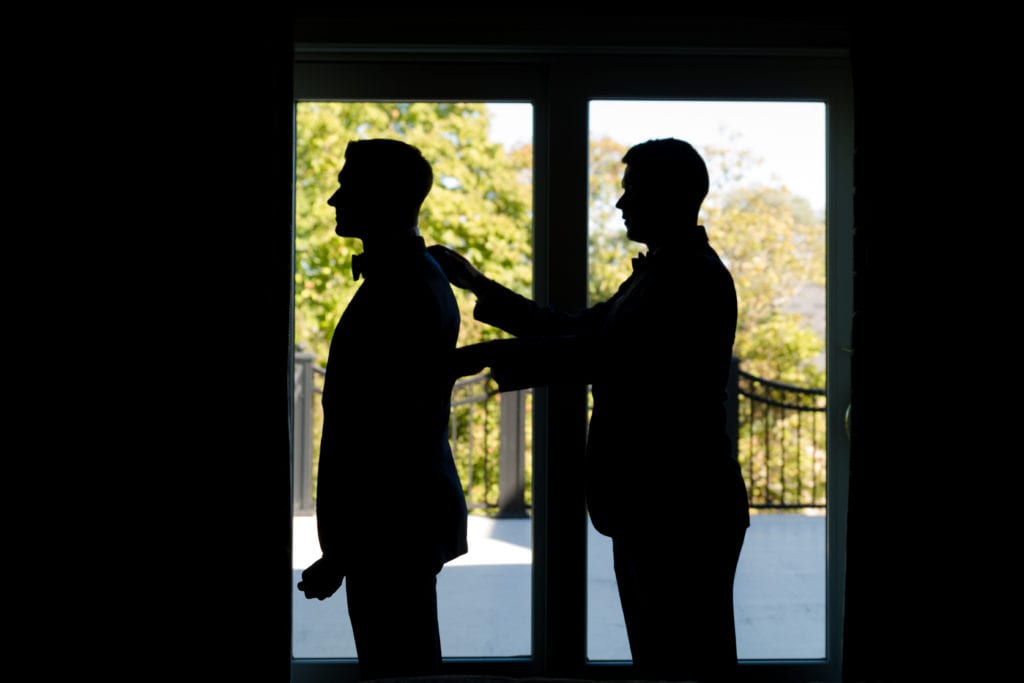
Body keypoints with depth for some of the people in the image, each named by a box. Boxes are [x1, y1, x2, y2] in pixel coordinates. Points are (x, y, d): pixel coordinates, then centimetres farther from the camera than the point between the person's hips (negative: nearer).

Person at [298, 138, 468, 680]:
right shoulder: (421, 277, 14)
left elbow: (383, 433, -22)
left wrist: (340, 552, -19)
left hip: (391, 523, -10)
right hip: (409, 517, 10)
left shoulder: (397, 292, -18)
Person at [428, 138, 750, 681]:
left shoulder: (695, 278, -15)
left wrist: (486, 357, -22)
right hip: (650, 508, 10)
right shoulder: (660, 272, 17)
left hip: (683, 511, -10)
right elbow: (579, 332, 21)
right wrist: (478, 285, 21)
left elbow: (601, 353, -25)